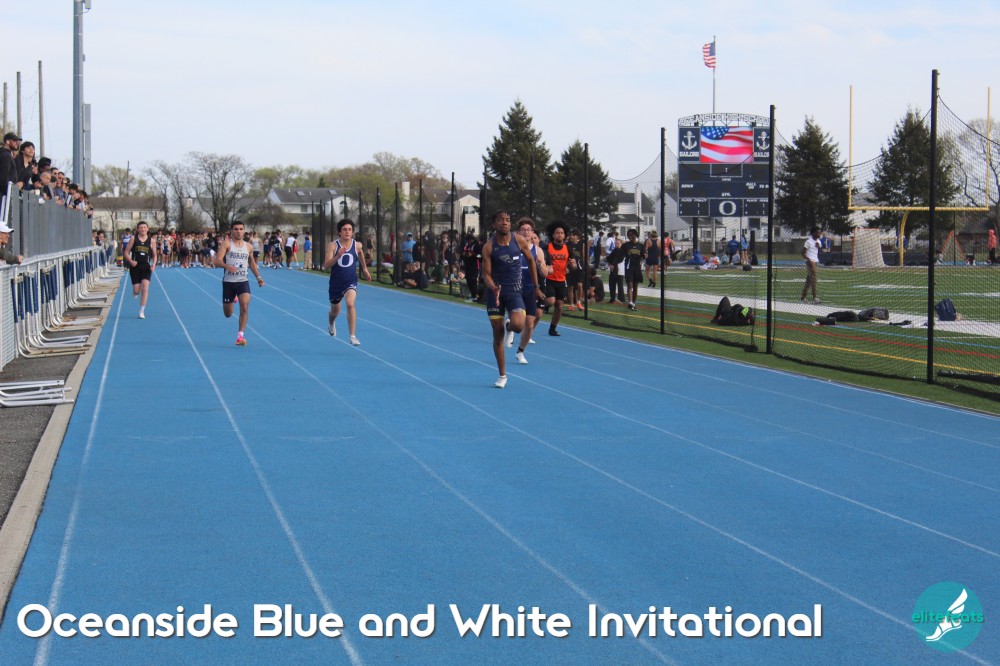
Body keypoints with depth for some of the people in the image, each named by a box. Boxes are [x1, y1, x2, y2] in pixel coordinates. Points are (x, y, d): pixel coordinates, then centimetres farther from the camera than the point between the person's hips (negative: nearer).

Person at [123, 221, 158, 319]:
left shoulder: (151, 240, 4)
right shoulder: (133, 239, 1)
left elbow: (154, 255, 10)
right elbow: (126, 253, 2)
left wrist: (154, 264, -8)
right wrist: (131, 261, -15)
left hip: (146, 267, 0)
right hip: (135, 266, 0)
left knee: (145, 288, -13)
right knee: (136, 290, -1)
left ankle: (142, 311, -6)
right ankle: (135, 292, 40)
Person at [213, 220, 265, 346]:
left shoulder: (249, 247, 7)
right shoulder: (226, 244, -6)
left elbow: (252, 263, 23)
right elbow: (217, 260, -18)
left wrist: (258, 277, 12)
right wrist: (227, 266, -37)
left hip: (243, 282, 2)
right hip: (228, 282, -2)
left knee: (245, 306, -22)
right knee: (228, 314, 10)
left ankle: (240, 336, -19)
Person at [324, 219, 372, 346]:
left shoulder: (357, 245, -7)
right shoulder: (333, 246, -13)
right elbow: (326, 266, -21)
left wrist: (365, 269, 26)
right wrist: (338, 255, -35)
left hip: (351, 282, -1)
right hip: (336, 282, 1)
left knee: (350, 303, -27)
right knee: (335, 310, 19)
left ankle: (353, 336, -25)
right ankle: (331, 323, 58)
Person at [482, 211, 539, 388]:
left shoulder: (519, 241, -4)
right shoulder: (488, 247, -7)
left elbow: (531, 261, 10)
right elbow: (486, 274, -7)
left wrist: (536, 286, 12)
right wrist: (494, 288, -28)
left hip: (514, 290, 0)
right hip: (495, 292, 0)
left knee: (518, 325, -24)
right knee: (497, 334, 2)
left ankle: (509, 326, 17)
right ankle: (502, 376, 13)